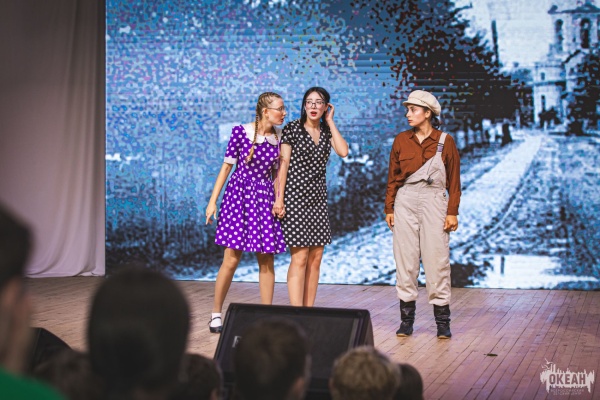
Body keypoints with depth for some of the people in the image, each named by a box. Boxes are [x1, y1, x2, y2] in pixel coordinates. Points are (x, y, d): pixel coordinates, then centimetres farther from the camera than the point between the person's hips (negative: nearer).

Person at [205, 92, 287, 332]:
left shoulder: (280, 138, 5)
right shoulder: (241, 132, -5)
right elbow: (227, 166, 1)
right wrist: (213, 201, -1)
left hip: (264, 197, 3)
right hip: (239, 194, -3)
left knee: (266, 261, 2)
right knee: (232, 259, -4)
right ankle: (216, 314, 10)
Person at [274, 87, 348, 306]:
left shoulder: (327, 131, 11)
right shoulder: (292, 129, -2)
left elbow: (343, 151, -7)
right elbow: (284, 164, -5)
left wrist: (330, 122, -1)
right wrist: (279, 198, -11)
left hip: (318, 198, 6)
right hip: (295, 197, -5)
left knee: (315, 259, 4)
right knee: (299, 258, -10)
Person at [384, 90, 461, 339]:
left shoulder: (445, 141, 1)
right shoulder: (401, 141, 7)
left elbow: (454, 181, 2)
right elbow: (392, 178, 11)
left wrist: (452, 212, -3)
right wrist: (389, 208, 5)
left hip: (434, 202, -2)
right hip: (405, 203, 2)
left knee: (437, 260, -3)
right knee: (405, 260, 3)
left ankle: (442, 321, 6)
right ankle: (406, 319, 10)